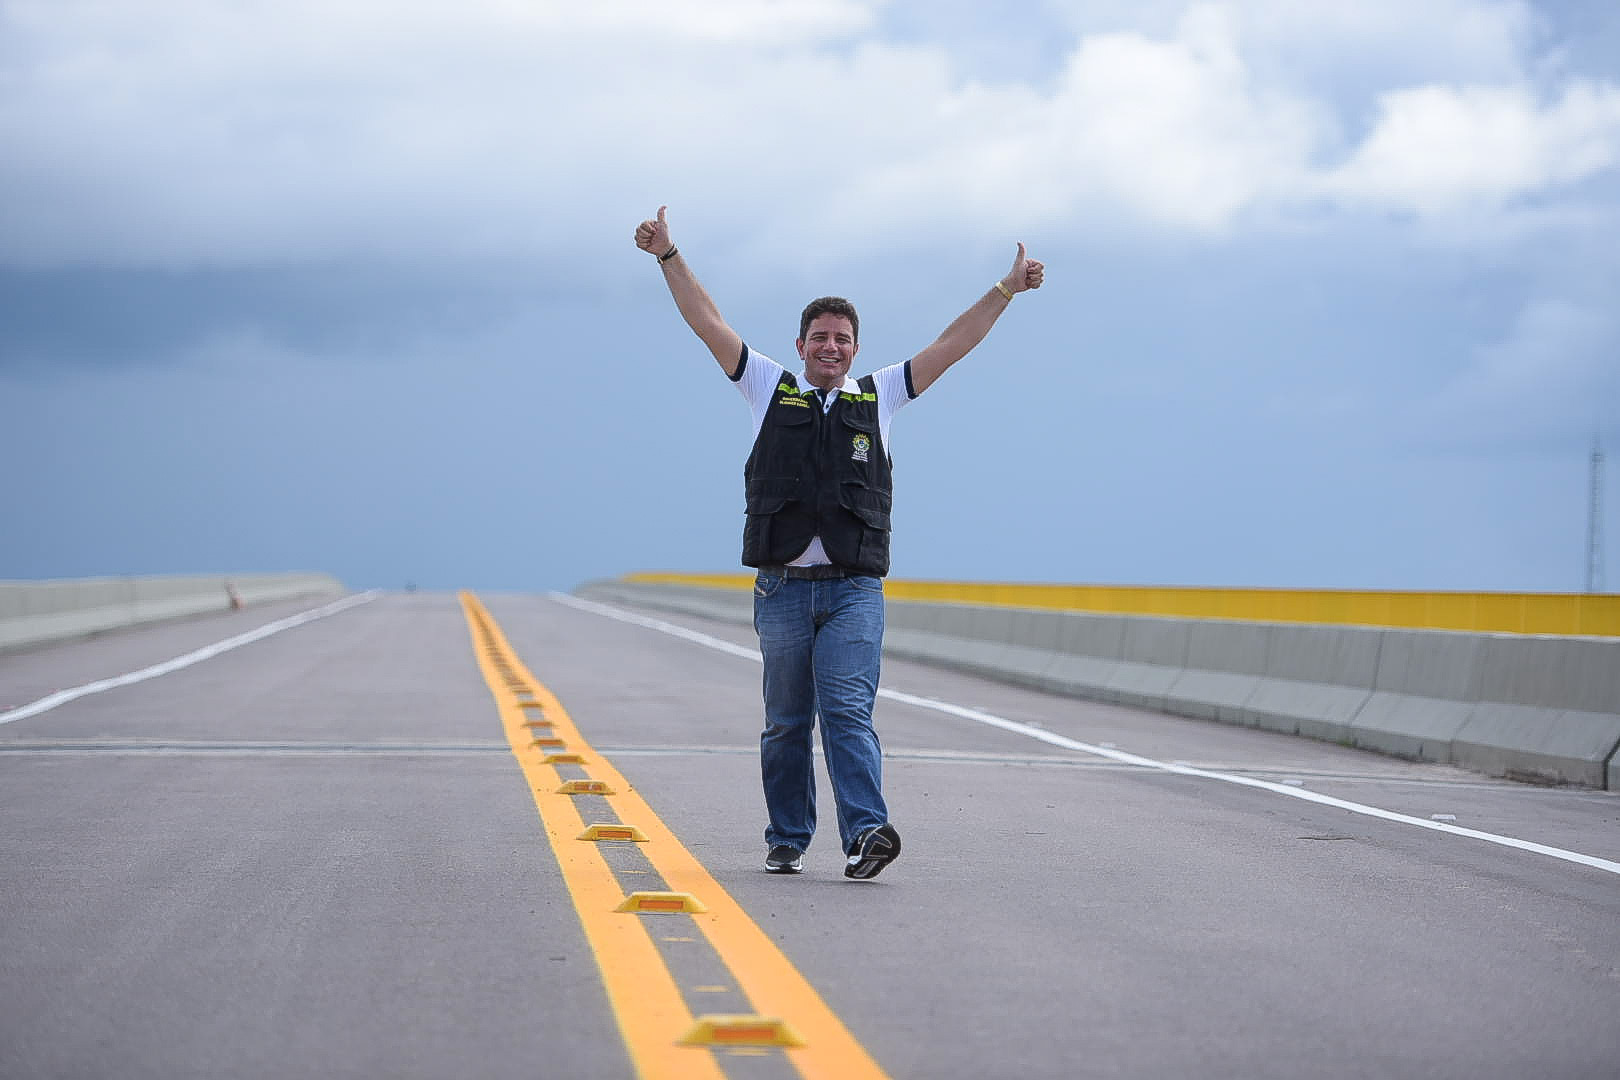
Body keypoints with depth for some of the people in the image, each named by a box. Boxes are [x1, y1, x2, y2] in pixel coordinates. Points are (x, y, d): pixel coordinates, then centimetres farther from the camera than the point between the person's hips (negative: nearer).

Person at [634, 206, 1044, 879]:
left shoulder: (878, 396, 13)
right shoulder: (771, 389, 11)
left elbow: (953, 345, 13)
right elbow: (708, 324, 10)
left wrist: (1005, 290, 9)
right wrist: (668, 256, 6)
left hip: (854, 590, -1)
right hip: (782, 589, 1)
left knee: (847, 711, -13)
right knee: (786, 722, 7)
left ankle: (866, 831, -21)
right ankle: (787, 840, 16)